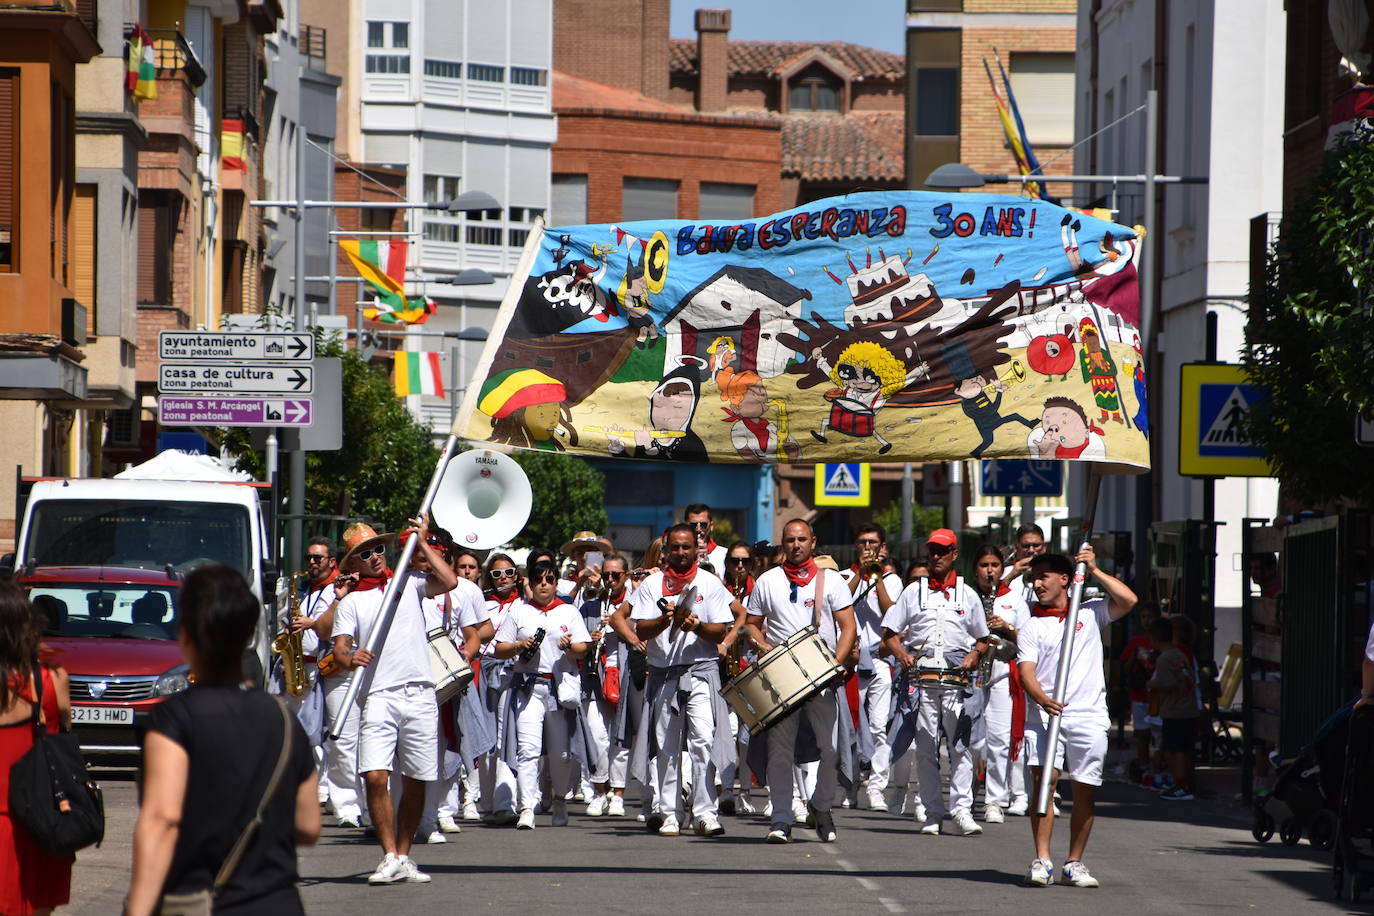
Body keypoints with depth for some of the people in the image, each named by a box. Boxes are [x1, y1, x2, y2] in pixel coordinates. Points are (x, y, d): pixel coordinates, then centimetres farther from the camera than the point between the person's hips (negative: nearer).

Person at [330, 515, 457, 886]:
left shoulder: (409, 583, 14)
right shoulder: (351, 602, 11)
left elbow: (449, 582, -3)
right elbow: (339, 647, -1)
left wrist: (423, 544, 2)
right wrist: (349, 657, -24)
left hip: (419, 695, 1)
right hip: (378, 698, -1)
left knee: (415, 782, 4)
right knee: (375, 777, -15)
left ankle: (404, 857, 15)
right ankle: (390, 858, -9)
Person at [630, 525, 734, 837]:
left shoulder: (710, 584, 7)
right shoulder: (652, 584, 9)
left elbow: (720, 633, 3)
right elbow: (641, 630, 1)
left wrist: (697, 626, -17)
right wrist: (667, 619, -17)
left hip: (701, 673, -1)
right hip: (663, 674, 1)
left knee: (703, 741, -13)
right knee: (666, 747, 2)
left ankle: (705, 813, -13)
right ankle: (668, 814, 9)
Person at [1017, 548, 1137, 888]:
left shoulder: (1090, 613, 14)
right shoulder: (1031, 627, 10)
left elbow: (1128, 600, -1)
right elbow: (1026, 671, -2)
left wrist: (1094, 571, 1)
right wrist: (1041, 698, -22)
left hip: (1088, 716, 1)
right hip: (1044, 715, -1)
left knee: (1085, 790, 1)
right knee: (1044, 779, -16)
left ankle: (1074, 863, 11)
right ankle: (1041, 860, -16)